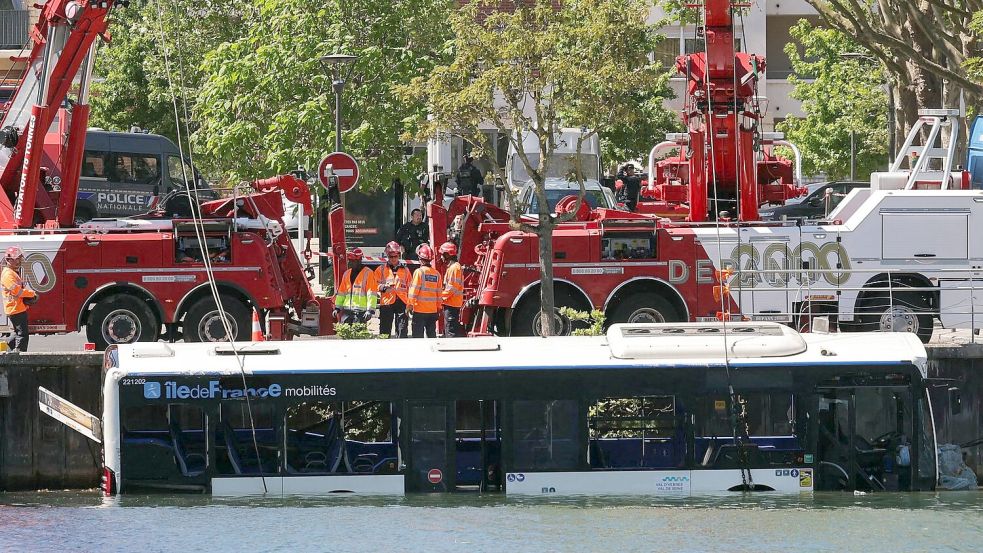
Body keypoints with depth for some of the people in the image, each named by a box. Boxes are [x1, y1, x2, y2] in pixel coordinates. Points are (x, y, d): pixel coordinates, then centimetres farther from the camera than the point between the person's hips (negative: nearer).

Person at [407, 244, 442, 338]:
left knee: (418, 334, -2)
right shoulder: (436, 274, 6)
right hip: (433, 310, 5)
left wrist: (410, 305, -4)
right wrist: (438, 307, 18)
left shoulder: (419, 272, -9)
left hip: (420, 309, -5)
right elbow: (439, 292, 10)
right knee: (431, 334, 11)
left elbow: (414, 290, -10)